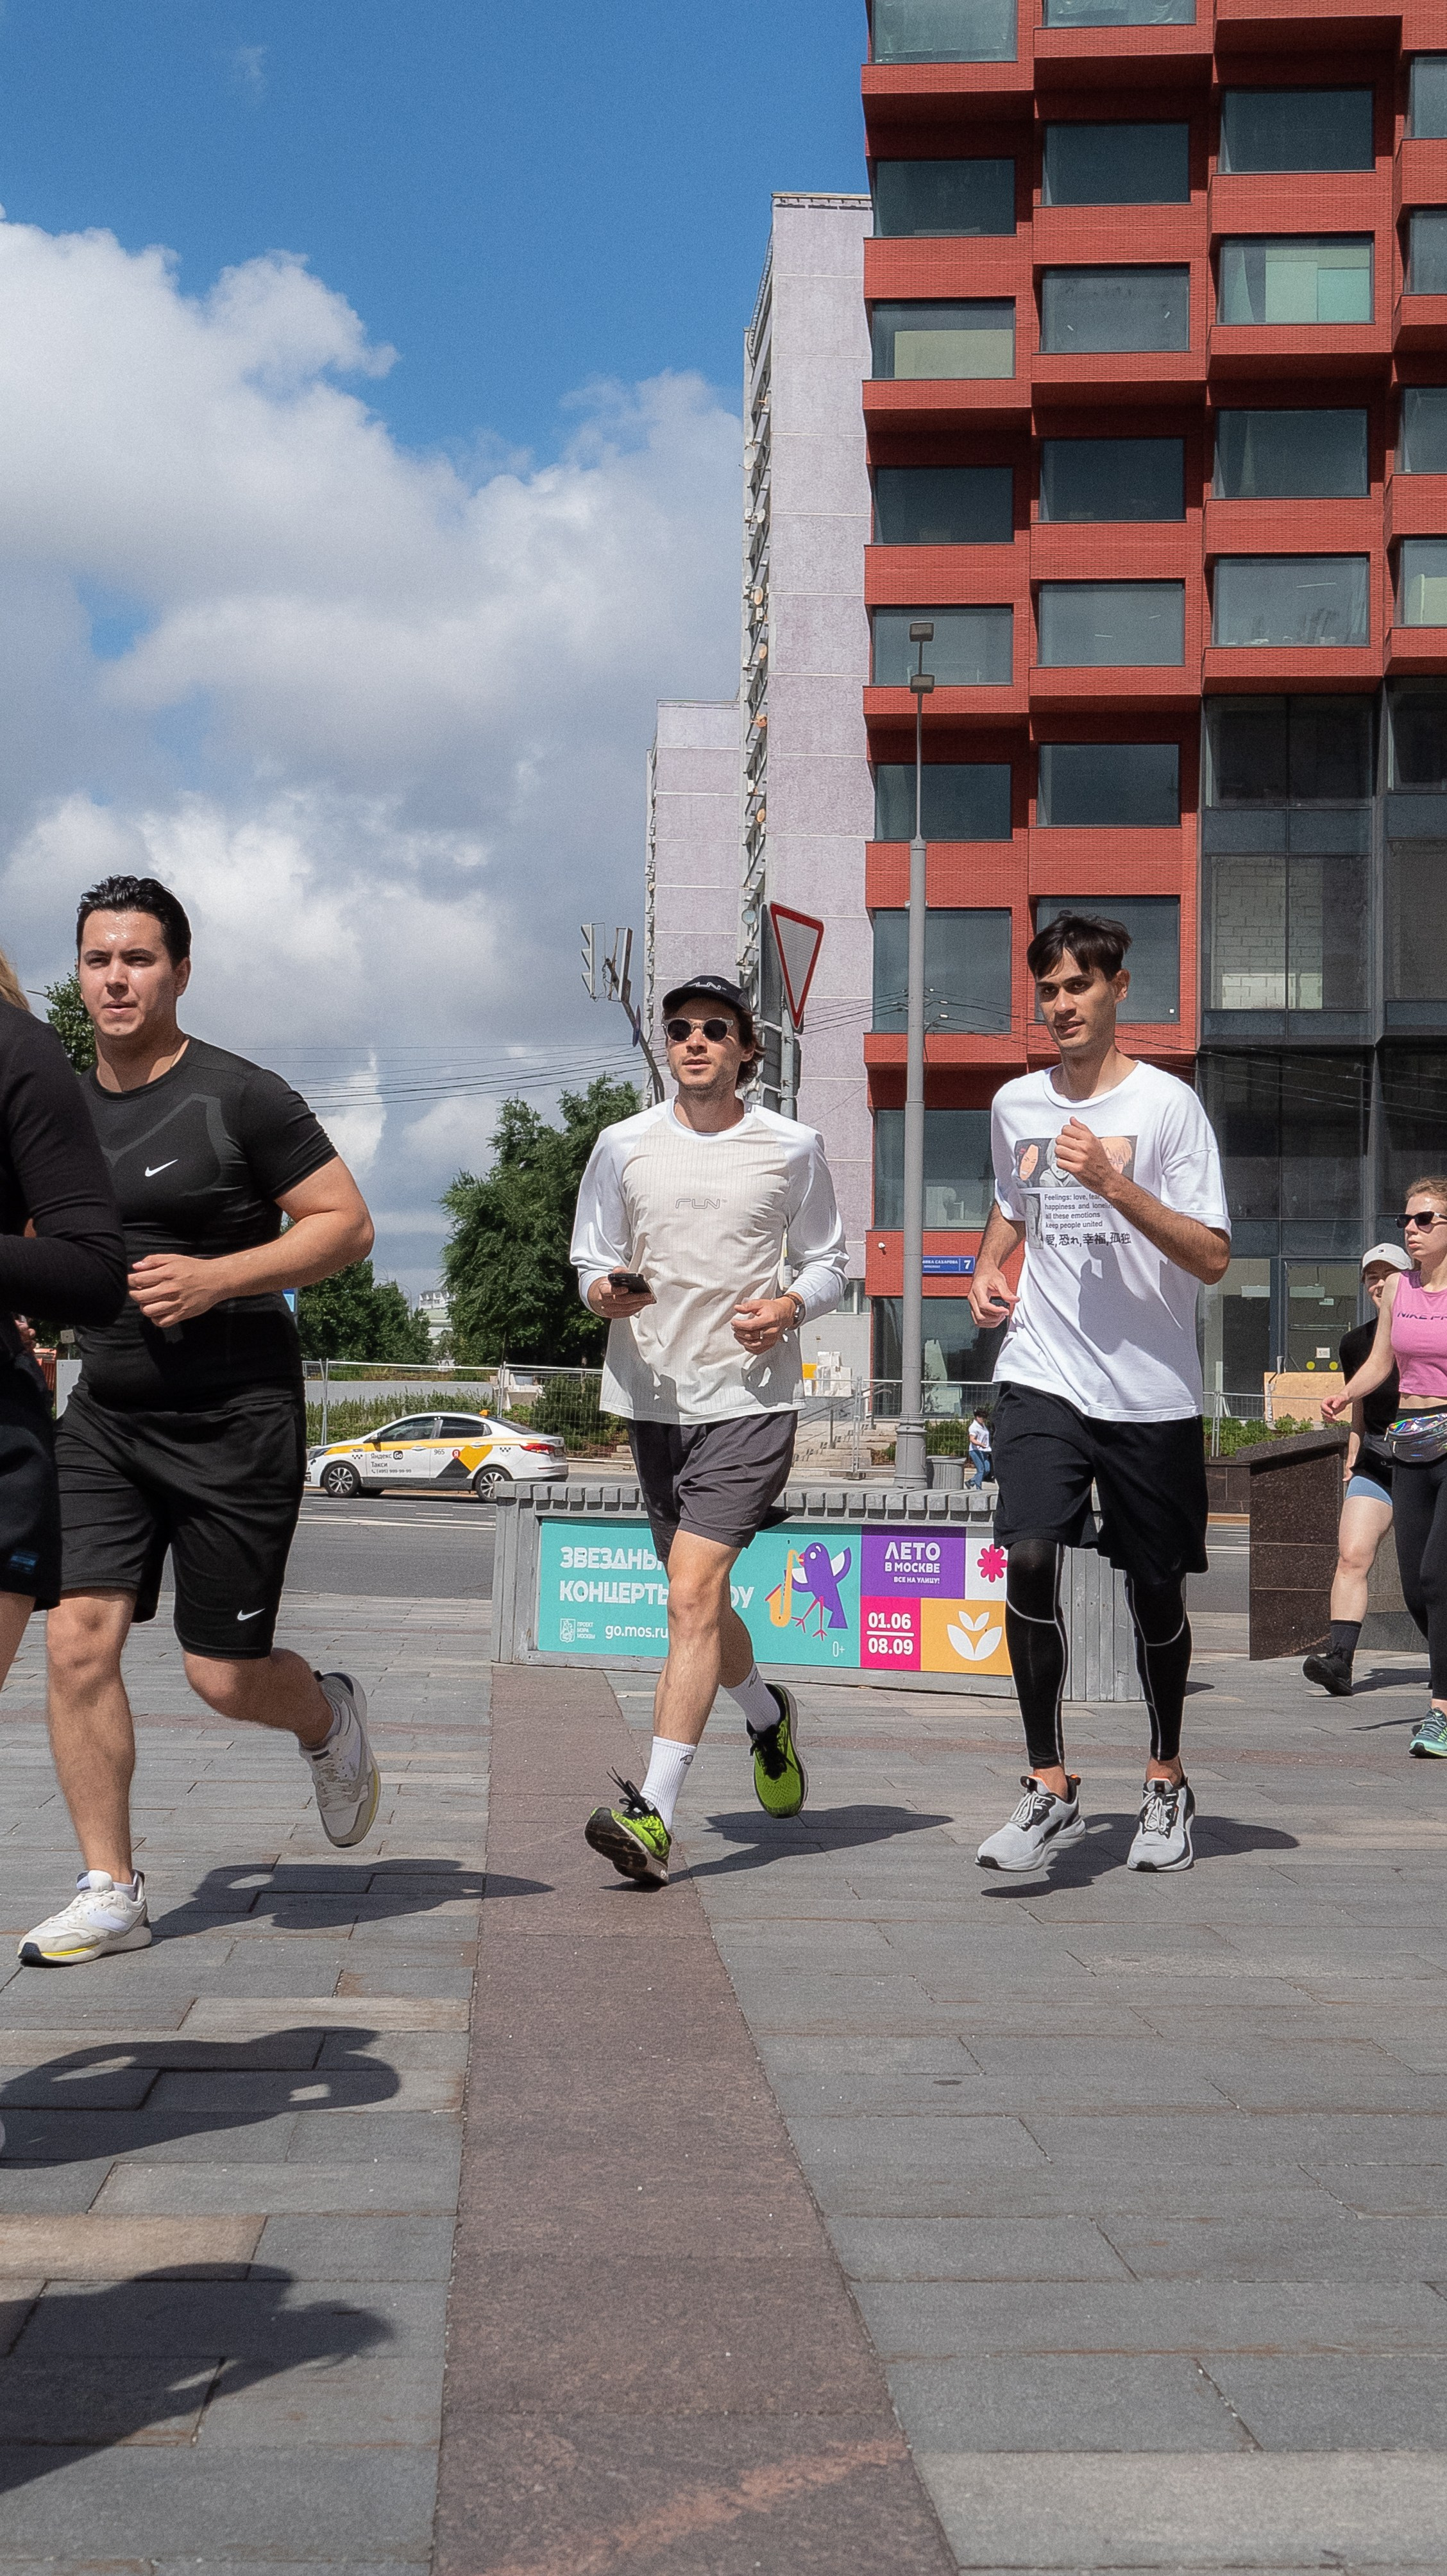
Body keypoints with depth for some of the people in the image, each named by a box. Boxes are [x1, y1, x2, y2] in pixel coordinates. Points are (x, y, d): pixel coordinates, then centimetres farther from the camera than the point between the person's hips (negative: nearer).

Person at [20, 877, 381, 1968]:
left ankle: (331, 1719, 37)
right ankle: (111, 1891, 2)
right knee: (79, 1637, -9)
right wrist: (35, 1302, 4)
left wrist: (216, 1277, -20)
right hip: (104, 1417, 5)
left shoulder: (239, 1098, -9)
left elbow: (348, 1223, -10)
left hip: (234, 1422, -5)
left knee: (224, 1677, 1)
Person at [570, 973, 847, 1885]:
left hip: (750, 1396, -4)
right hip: (652, 1398, 4)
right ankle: (766, 1714, 47)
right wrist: (607, 1292, -10)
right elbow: (593, 1264, 13)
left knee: (693, 1597, -16)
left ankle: (653, 1815, -18)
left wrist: (791, 1306, -9)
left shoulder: (792, 1147, 2)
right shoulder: (624, 1146, 7)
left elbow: (829, 1261, 12)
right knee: (699, 1602, 16)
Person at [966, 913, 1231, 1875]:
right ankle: (1050, 1789, -7)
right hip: (1042, 1379, 3)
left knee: (1155, 1589, 7)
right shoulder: (1015, 1104, 9)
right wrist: (988, 1270, 10)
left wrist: (1116, 1186, -20)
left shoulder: (1167, 1104, -5)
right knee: (1029, 1559, -16)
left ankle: (1168, 1783, 29)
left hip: (1153, 1394, -2)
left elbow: (1213, 1256, -10)